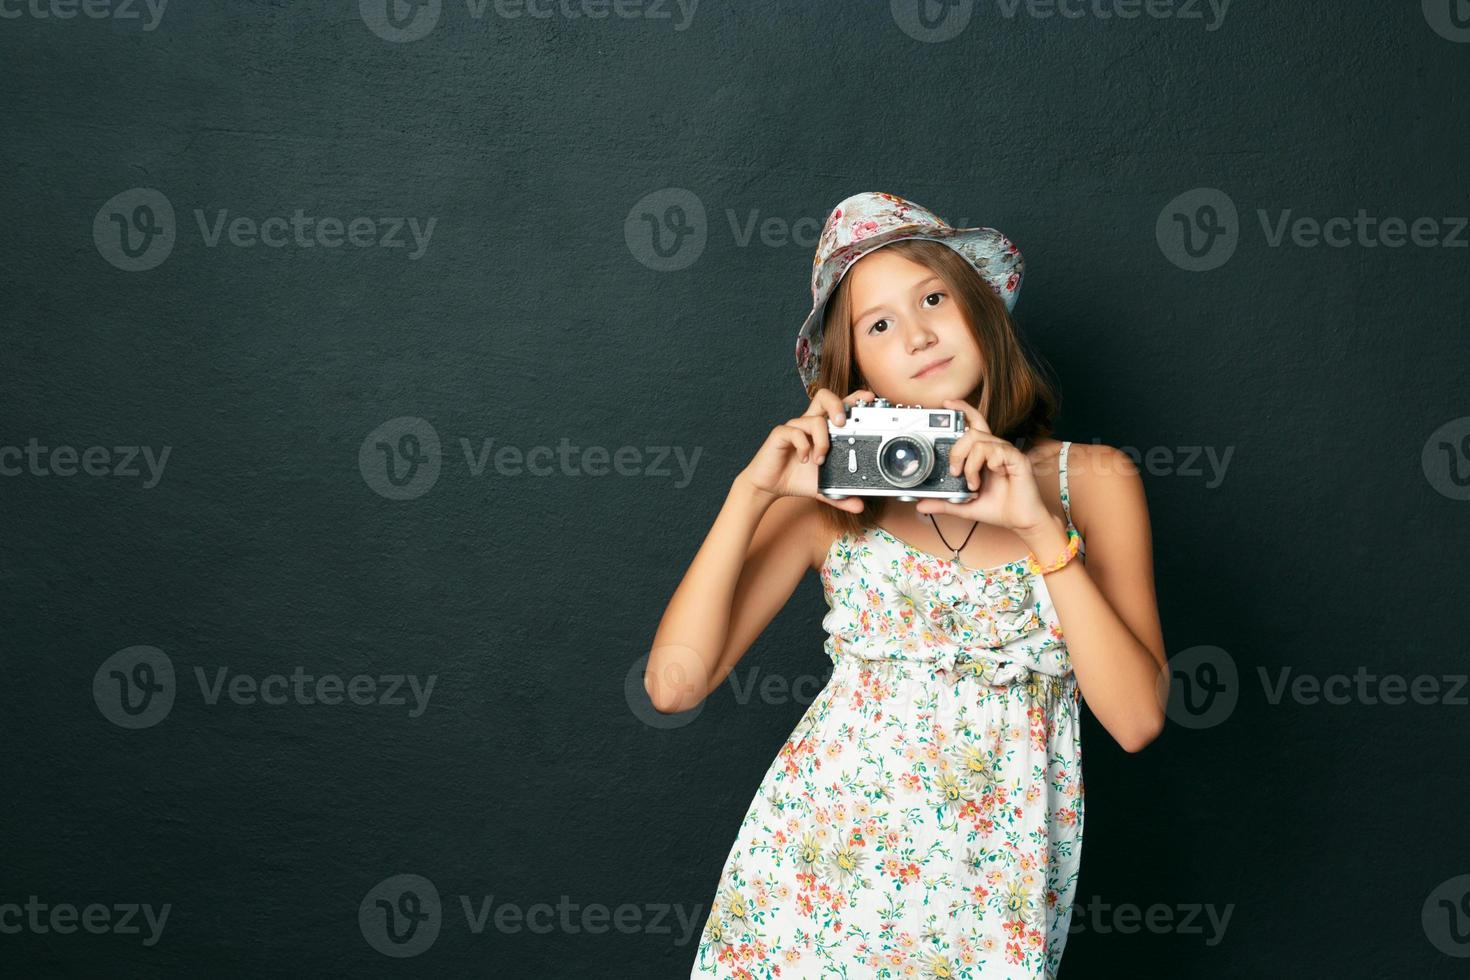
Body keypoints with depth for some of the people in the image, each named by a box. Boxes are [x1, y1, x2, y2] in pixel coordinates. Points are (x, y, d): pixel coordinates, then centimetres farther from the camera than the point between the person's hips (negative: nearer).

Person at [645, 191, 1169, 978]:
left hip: (993, 878, 0)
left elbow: (1136, 719, -9)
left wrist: (1042, 528, -17)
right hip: (820, 857, 1)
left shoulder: (1091, 480, 1)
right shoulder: (829, 494, 0)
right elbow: (673, 683, -8)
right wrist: (750, 493, -14)